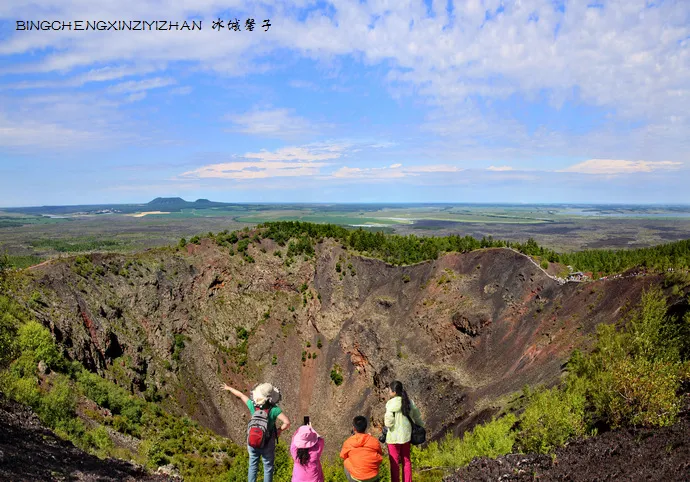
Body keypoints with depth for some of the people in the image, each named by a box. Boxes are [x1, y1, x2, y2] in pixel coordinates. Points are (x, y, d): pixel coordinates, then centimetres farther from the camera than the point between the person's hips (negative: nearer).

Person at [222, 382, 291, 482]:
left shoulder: (253, 405, -19)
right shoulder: (274, 409, -29)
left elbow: (241, 395, -2)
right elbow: (287, 422, -36)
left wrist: (229, 388, 15)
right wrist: (279, 430, -14)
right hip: (267, 445, -3)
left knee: (253, 466, 23)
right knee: (268, 468, 16)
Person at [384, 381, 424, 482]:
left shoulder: (391, 403, -21)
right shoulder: (409, 401, -1)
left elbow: (388, 422, -22)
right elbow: (417, 416, 11)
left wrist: (385, 421, 1)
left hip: (394, 436, -6)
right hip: (406, 435, 6)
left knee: (394, 462, 8)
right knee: (406, 460, 20)